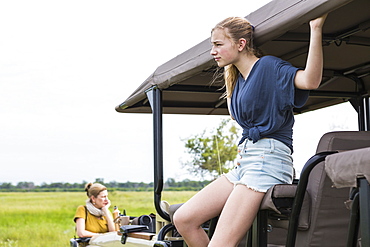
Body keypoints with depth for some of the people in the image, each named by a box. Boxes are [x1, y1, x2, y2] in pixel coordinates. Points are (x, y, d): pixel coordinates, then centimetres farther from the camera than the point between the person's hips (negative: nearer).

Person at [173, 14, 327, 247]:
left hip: (268, 159, -9)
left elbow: (310, 80, -25)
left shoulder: (269, 66, -6)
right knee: (183, 219, 2)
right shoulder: (237, 79, 20)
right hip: (245, 160, 10)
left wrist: (316, 29, -30)